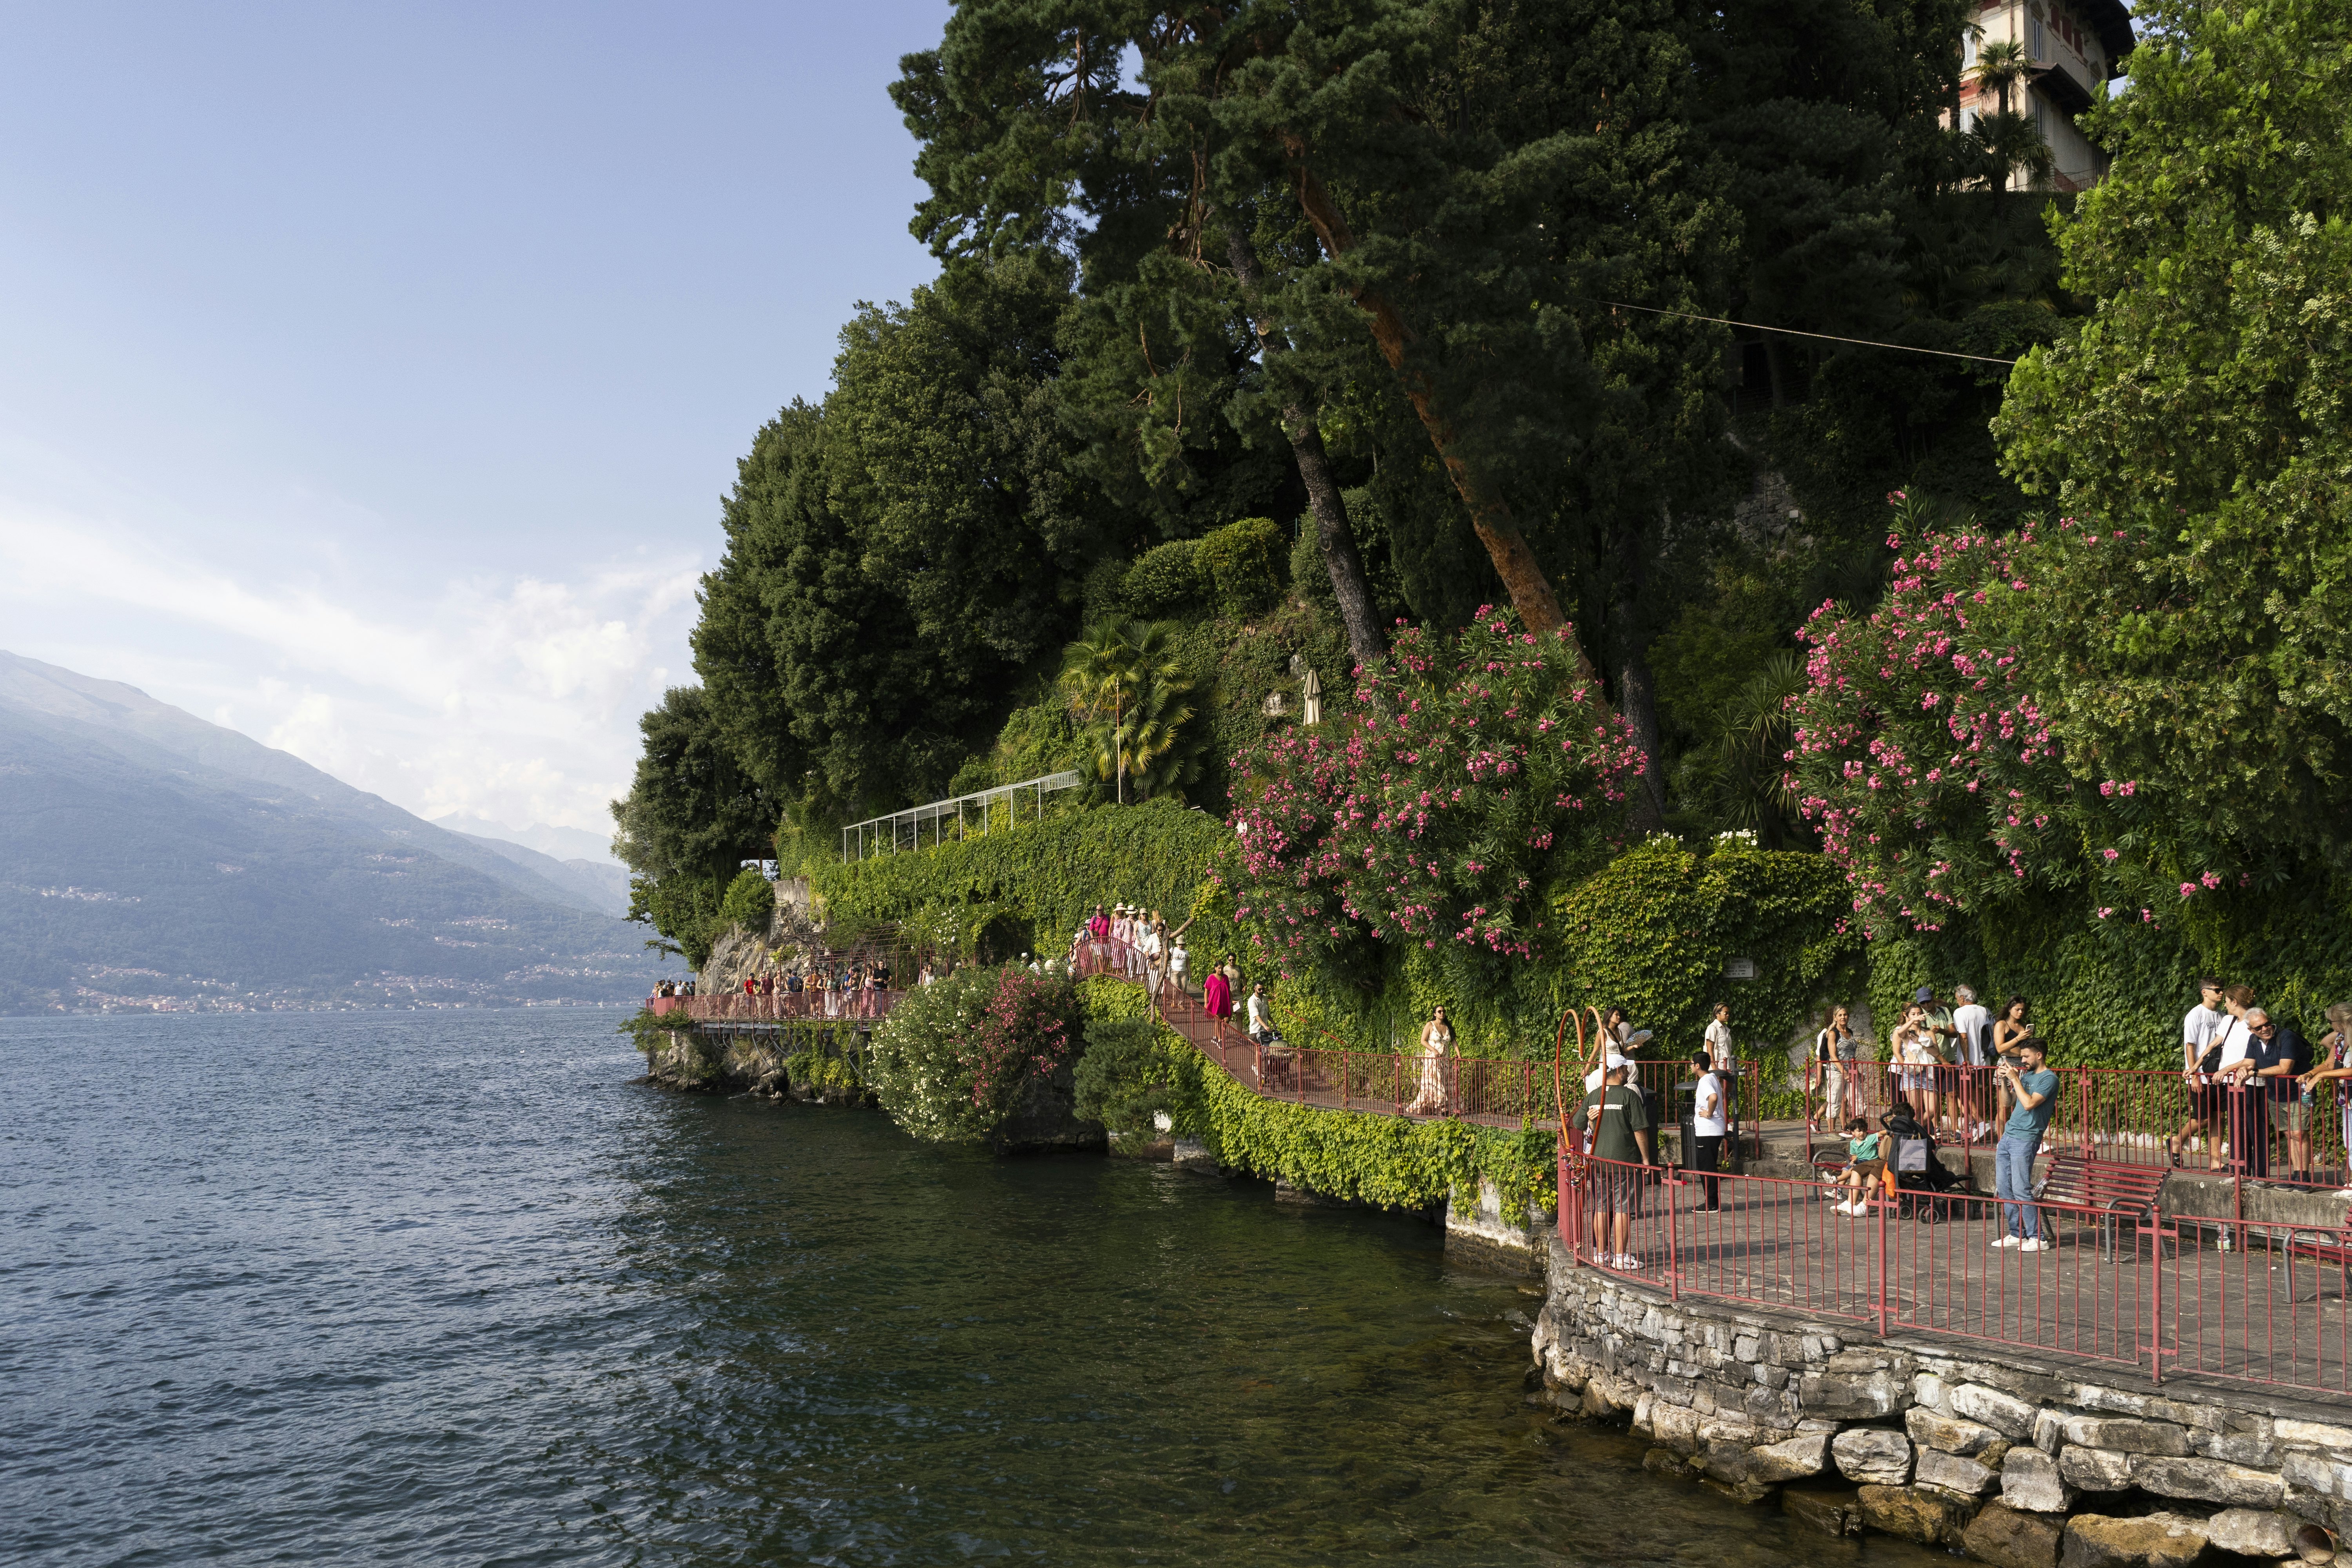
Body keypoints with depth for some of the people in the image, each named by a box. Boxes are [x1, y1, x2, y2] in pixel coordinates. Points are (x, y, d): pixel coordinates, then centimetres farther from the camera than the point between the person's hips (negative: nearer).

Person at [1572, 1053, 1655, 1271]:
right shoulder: (1629, 1095, -9)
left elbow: (1579, 1127, 10)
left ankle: (1601, 1254, 15)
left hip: (1598, 1161, 5)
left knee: (1601, 1209, 10)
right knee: (1622, 1209, -1)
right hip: (1625, 1161, -5)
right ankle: (1620, 1256, 0)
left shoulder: (1593, 1097, 6)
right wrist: (1645, 1158, -2)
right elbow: (1640, 1130, -9)